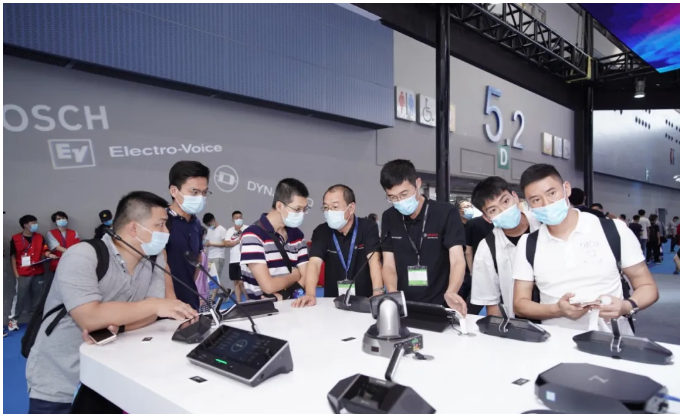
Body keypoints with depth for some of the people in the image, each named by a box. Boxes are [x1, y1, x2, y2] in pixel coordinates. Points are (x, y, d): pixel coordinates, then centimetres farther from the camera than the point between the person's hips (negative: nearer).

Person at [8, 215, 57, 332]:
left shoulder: (40, 237, 6)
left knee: (37, 297, 10)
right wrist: (16, 273, -3)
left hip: (39, 273, 3)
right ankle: (13, 320, 14)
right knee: (19, 297, 1)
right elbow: (12, 257, 0)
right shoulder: (15, 239, -2)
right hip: (23, 274, -3)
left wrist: (49, 255, -24)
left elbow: (45, 251, 1)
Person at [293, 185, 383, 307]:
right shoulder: (321, 231, 0)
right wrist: (310, 295, -29)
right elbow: (314, 263, -13)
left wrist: (377, 293, -33)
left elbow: (374, 259, -18)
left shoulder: (368, 227, -6)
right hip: (333, 300, 2)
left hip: (364, 300, -2)